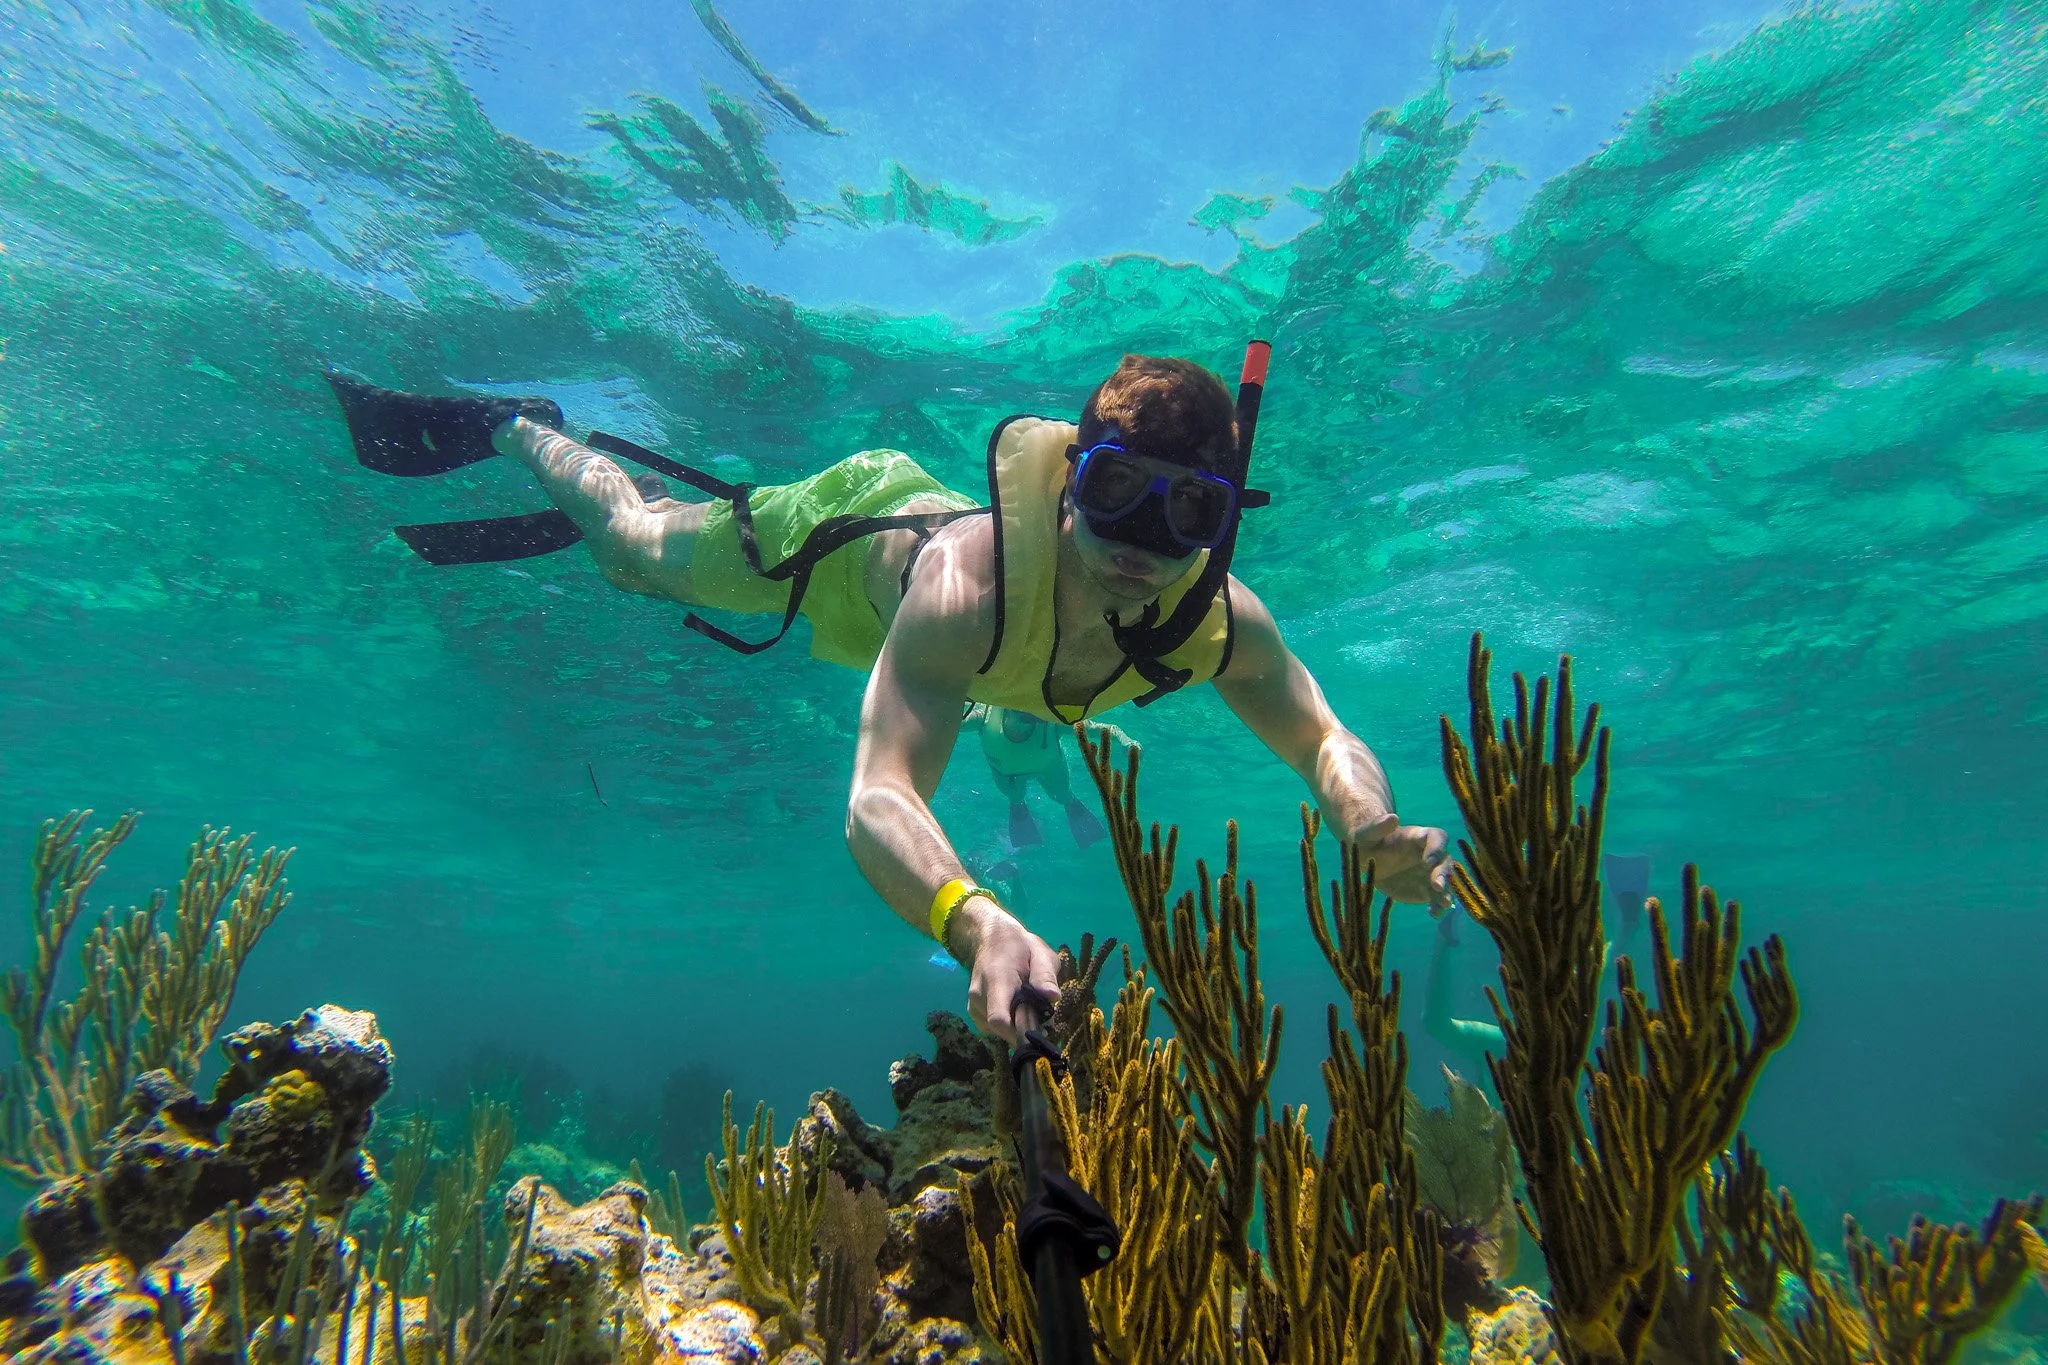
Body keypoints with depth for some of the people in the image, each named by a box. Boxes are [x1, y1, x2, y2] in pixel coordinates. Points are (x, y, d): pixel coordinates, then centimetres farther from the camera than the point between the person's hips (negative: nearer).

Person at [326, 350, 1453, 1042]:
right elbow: (876, 805, -58)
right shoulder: (969, 584, -52)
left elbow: (1326, 740, -24)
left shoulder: (1219, 620, -36)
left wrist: (1374, 830, -46)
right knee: (632, 548, 21)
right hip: (850, 532, -5)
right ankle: (515, 428, 51)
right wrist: (978, 925, -77)